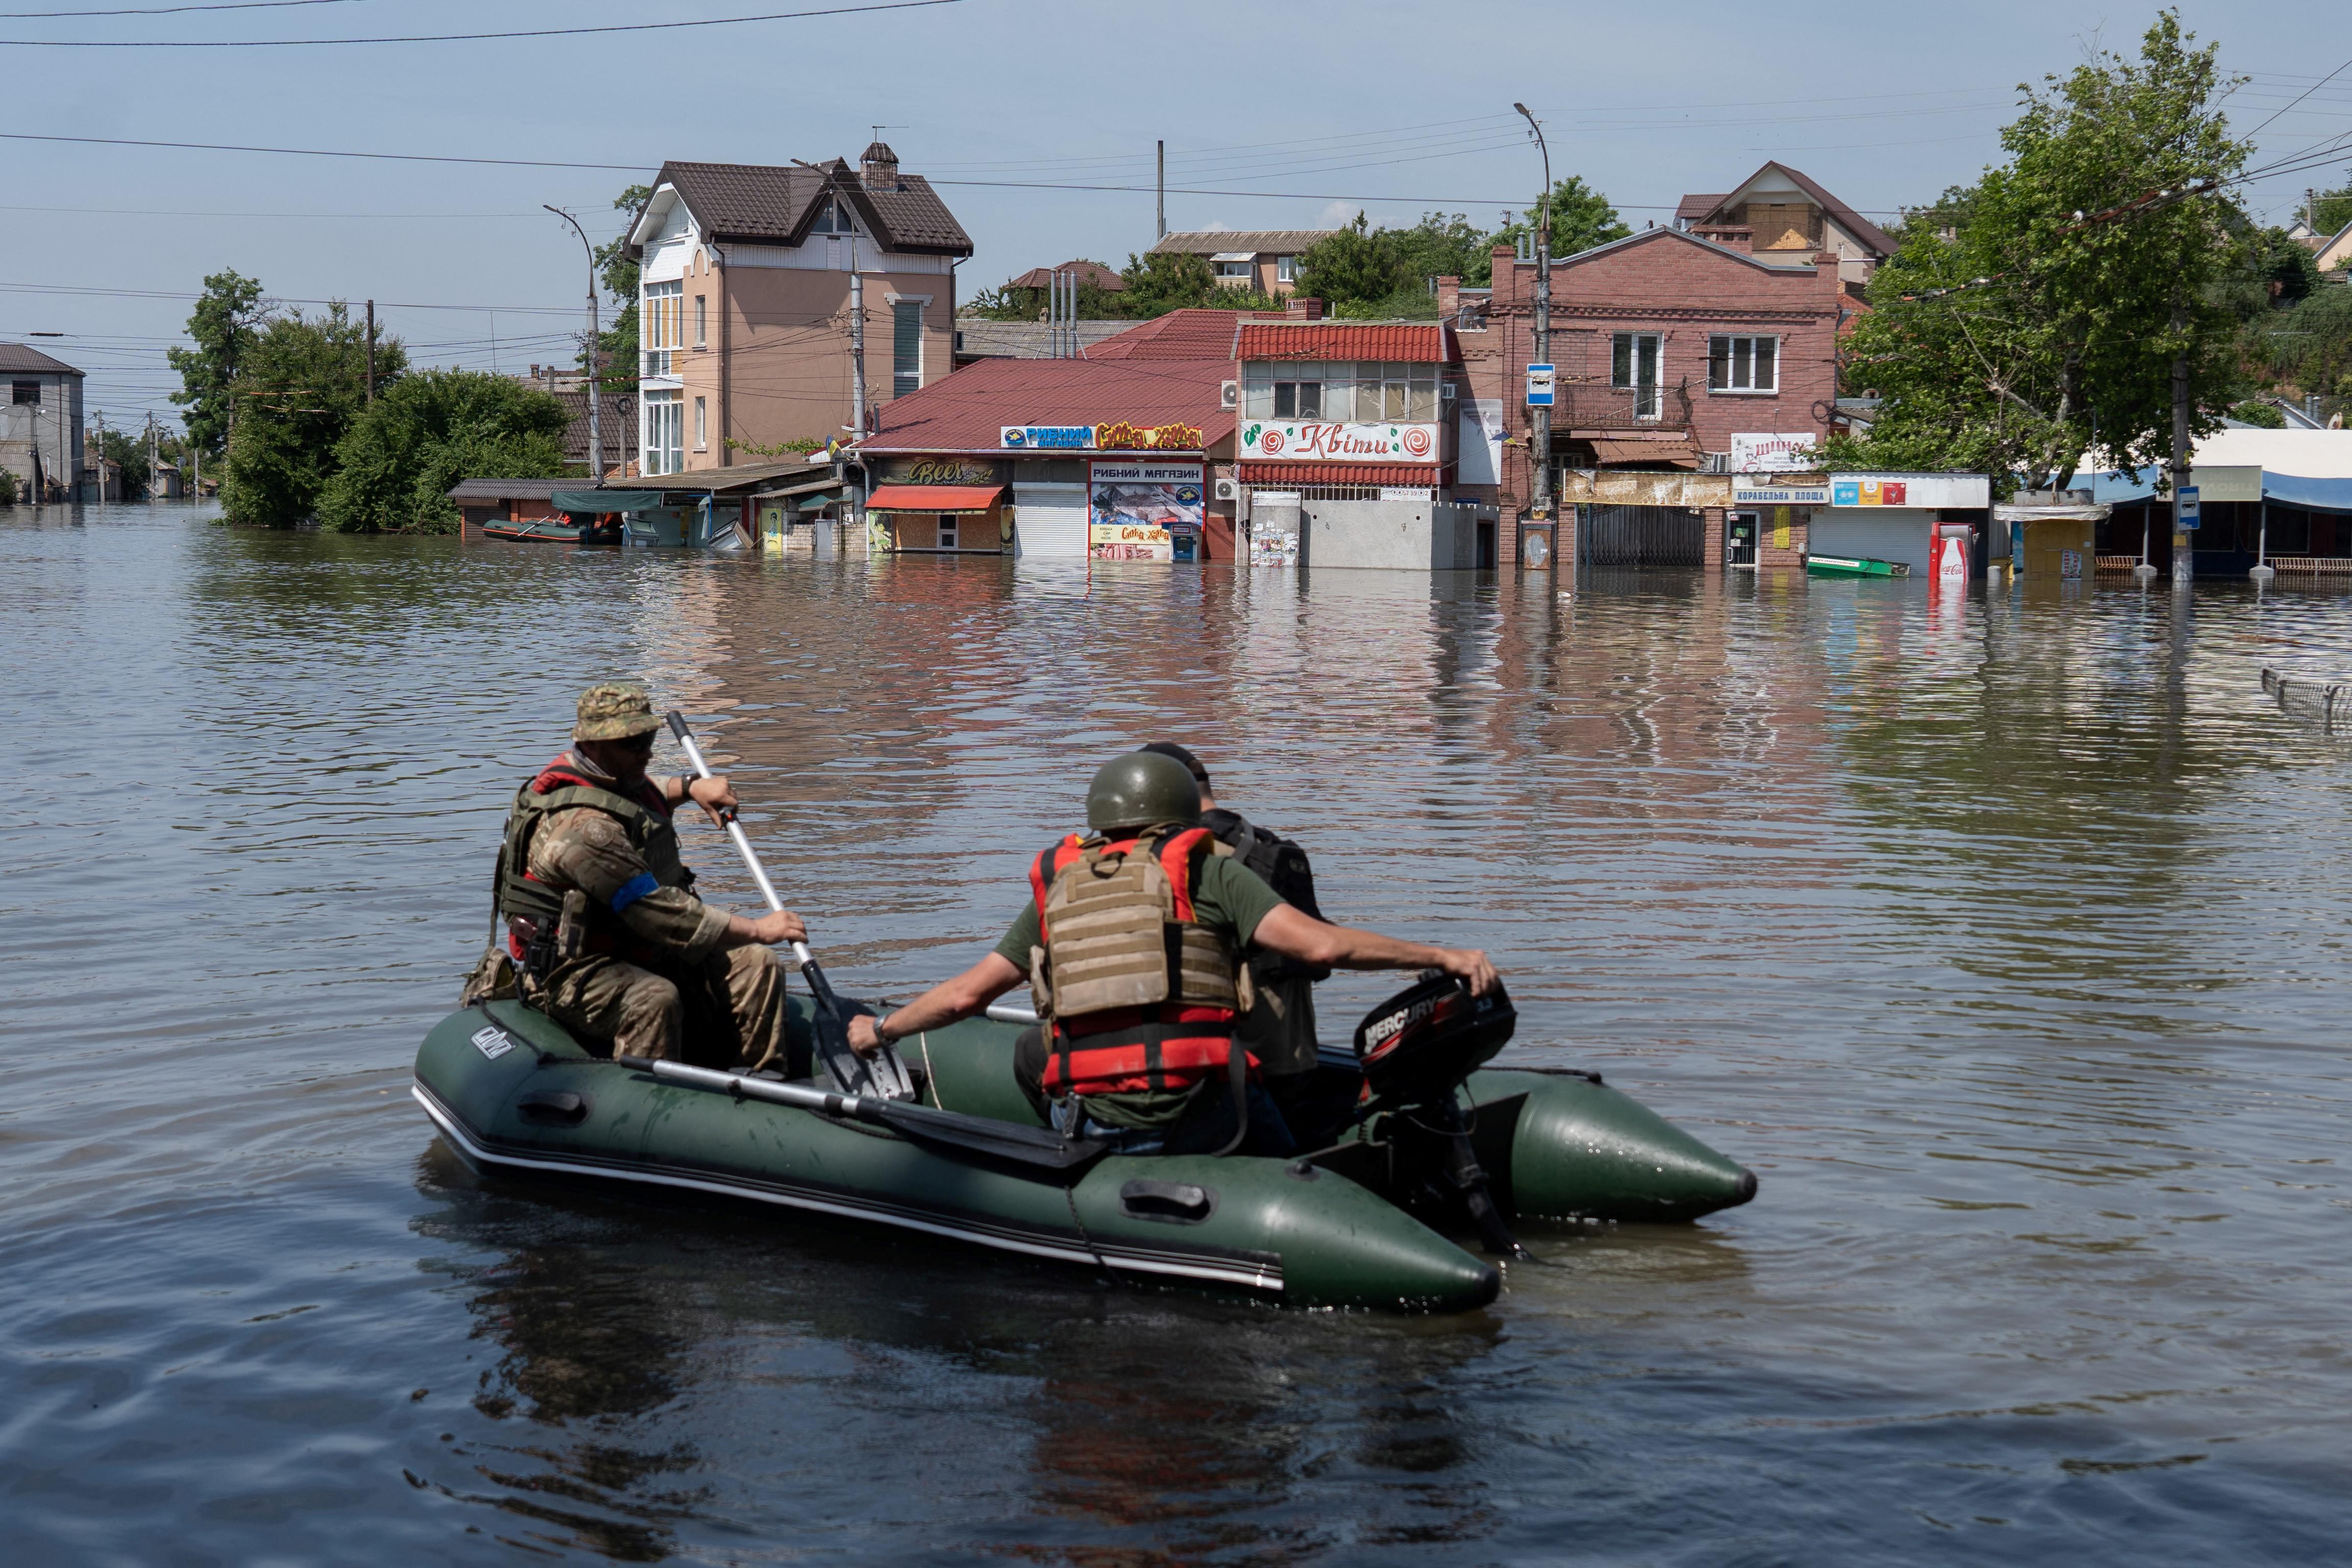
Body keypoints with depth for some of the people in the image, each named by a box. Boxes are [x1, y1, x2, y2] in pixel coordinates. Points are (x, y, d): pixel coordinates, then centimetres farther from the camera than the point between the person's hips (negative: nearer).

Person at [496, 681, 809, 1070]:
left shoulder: (610, 778, 6)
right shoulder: (585, 826, -27)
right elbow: (660, 915, -30)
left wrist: (690, 787, 18)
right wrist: (758, 930, -25)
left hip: (641, 953, 10)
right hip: (574, 974, -10)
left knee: (756, 967, -2)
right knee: (654, 999, -40)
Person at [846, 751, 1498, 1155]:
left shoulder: (1057, 887, 16)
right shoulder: (1209, 871, 5)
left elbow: (967, 993, 20)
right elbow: (1321, 944, -6)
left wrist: (882, 1029, 36)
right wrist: (1441, 956, -1)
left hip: (1085, 1123, 2)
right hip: (1195, 1116, -2)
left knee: (1033, 1055, 33)